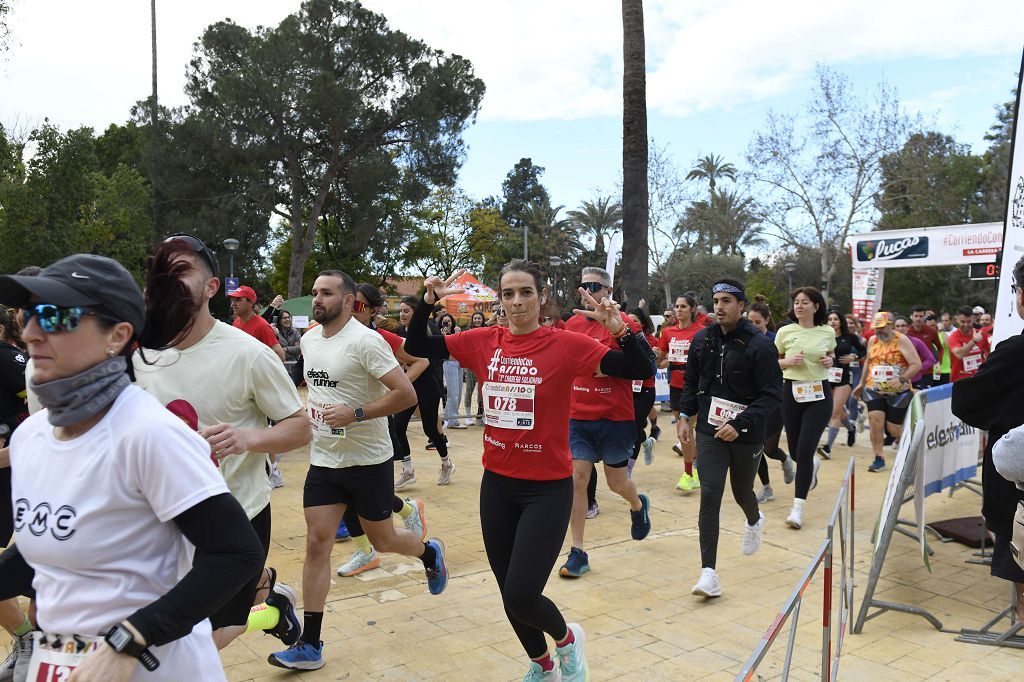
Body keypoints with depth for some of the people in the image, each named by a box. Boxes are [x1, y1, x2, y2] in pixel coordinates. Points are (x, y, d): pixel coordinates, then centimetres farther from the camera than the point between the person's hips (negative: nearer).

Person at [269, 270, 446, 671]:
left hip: (368, 461, -6)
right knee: (317, 543, 1)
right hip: (323, 460, 6)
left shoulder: (364, 341, -18)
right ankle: (310, 646, 8)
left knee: (383, 540, 9)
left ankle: (429, 553, 43)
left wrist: (355, 413, -28)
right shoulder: (308, 340, 6)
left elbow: (407, 394, -22)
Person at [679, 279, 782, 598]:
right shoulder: (702, 340, 1)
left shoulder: (759, 345, -13)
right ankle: (709, 572, -7)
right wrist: (684, 415, 4)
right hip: (710, 430, 2)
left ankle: (754, 522, 57)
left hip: (747, 435, -2)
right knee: (710, 494, -10)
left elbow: (772, 395, -14)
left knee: (742, 491, 18)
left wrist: (740, 425, -24)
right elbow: (691, 381, 14)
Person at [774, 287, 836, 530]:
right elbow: (773, 362, 8)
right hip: (792, 392, 1)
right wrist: (789, 361, -12)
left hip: (819, 394, -1)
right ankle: (813, 465, 48)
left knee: (804, 451, -10)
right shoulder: (785, 332, 0)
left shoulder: (828, 332, 2)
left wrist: (830, 361, -2)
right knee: (795, 452, 9)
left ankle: (798, 507, -5)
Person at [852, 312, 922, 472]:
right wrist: (861, 384, 24)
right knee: (875, 420, -14)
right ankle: (879, 459, -4)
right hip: (874, 389, 4)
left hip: (898, 392, -4)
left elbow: (917, 364, -15)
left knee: (893, 428, 1)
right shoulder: (872, 340, 7)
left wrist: (902, 379, -27)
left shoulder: (902, 340, -10)